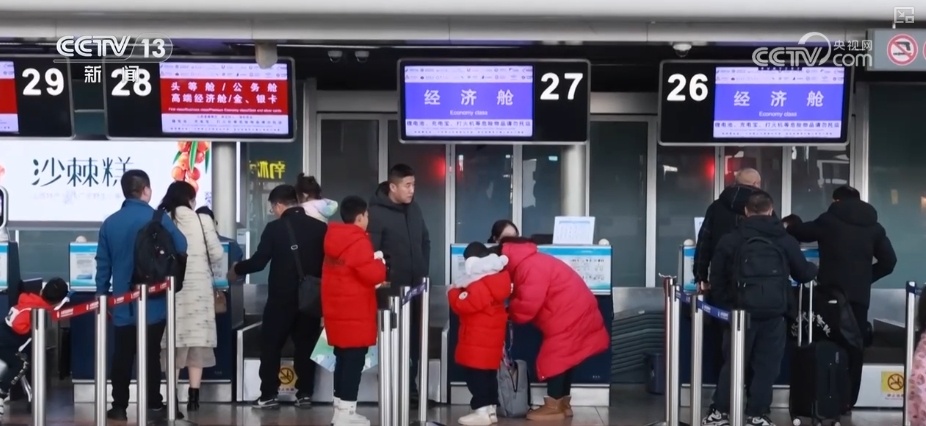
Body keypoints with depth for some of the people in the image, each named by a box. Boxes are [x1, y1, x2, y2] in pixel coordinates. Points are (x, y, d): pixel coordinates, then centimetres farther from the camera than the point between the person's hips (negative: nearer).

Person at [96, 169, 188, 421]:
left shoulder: (110, 223, 1)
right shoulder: (159, 219, -9)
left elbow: (103, 265, 5)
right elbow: (182, 249, -6)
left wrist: (102, 296, 14)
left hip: (122, 303, 2)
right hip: (153, 302, -2)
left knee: (122, 357, 7)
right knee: (151, 356, 6)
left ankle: (119, 406, 7)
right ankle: (154, 405, 10)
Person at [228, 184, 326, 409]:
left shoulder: (275, 228, -9)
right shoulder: (320, 227, 0)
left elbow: (258, 261, -9)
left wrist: (236, 270, 9)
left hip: (281, 298, -3)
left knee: (270, 345, 8)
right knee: (306, 345, 11)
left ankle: (269, 395, 5)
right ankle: (305, 394, 10)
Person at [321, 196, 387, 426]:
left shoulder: (334, 239, 11)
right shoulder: (358, 241, -17)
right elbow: (372, 274, -21)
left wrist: (373, 265, 15)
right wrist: (380, 264, 0)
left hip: (336, 310, 9)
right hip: (355, 313, -9)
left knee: (342, 359, 15)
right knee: (354, 361, -4)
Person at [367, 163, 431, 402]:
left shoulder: (414, 209, 9)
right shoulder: (377, 212, -13)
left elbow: (425, 242, 18)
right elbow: (370, 252, -16)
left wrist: (424, 273, 10)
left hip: (415, 287, 6)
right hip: (392, 289, -6)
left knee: (414, 338, 11)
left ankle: (411, 387, 21)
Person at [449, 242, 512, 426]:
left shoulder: (480, 286, -23)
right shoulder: (493, 281, 11)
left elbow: (462, 305, -23)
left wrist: (453, 291, -7)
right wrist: (461, 289, 16)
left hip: (478, 340, -10)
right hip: (489, 338, 10)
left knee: (476, 375, -6)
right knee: (488, 374, 14)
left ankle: (482, 411, -8)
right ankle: (490, 409, 19)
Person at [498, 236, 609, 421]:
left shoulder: (530, 267, -20)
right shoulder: (526, 263, 14)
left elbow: (528, 305, -22)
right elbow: (525, 299, 17)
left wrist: (508, 312, -4)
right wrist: (512, 309, 0)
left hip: (569, 314, -11)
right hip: (571, 313, 11)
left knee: (554, 358, -7)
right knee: (562, 358, 14)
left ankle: (554, 406, -3)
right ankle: (563, 404, 19)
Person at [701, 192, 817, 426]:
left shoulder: (729, 240, 6)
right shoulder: (785, 240, 6)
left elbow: (717, 278, 7)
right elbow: (803, 273, 16)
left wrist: (723, 305, 17)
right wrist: (814, 269, 38)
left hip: (742, 310, 1)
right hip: (774, 312, 0)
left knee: (733, 362, 9)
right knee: (766, 365, 7)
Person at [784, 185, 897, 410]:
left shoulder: (828, 220, 0)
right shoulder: (874, 226, 9)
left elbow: (800, 232, 13)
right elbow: (889, 261, 6)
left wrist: (793, 224, 35)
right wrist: (866, 277, 14)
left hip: (831, 293, -2)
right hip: (860, 294, 2)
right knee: (854, 346, 6)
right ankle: (848, 399, 4)